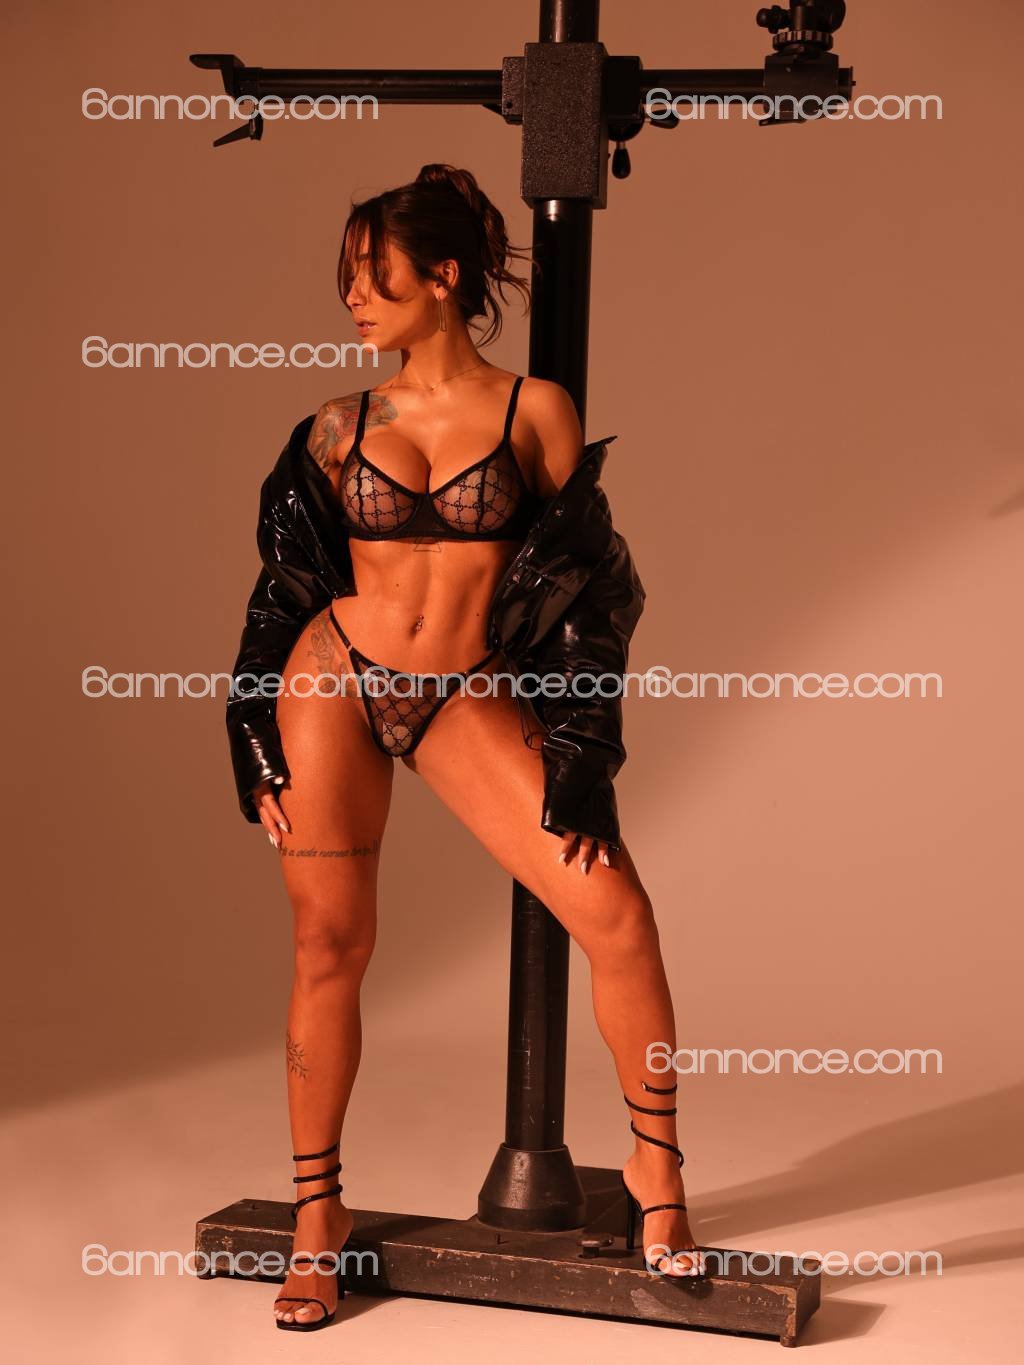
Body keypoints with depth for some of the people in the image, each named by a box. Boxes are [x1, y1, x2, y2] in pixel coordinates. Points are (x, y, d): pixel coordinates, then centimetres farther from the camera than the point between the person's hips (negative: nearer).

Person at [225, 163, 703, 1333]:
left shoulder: (535, 411, 1)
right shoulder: (341, 428, 7)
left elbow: (587, 587, 1)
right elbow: (287, 581, 12)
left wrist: (578, 762, -4)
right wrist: (258, 743, 5)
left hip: (467, 698, -1)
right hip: (335, 680, 1)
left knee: (614, 911, -13)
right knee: (329, 944, 1)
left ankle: (655, 1164, 6)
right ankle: (317, 1209, 17)